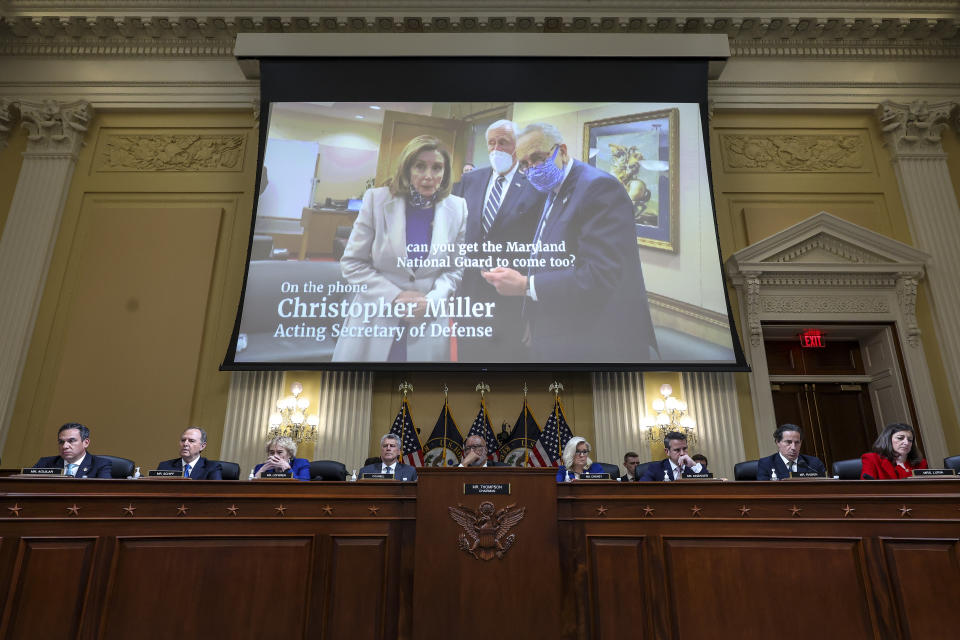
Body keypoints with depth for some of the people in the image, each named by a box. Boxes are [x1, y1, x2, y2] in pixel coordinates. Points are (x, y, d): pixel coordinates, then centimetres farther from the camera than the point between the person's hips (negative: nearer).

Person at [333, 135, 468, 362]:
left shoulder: (457, 208, -2)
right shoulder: (377, 199, -5)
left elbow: (455, 268, 5)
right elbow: (352, 263, -4)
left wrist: (431, 300, -13)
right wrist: (395, 297, -14)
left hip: (427, 324, 1)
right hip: (374, 318, 0)